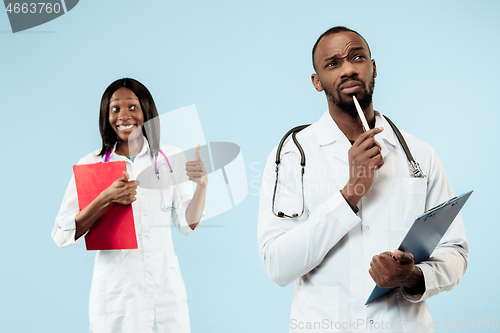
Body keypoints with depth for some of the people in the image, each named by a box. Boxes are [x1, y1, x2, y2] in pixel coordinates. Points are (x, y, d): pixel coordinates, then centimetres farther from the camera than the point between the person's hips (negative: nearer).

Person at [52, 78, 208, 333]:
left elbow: (188, 224, 4)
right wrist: (107, 199, -20)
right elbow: (62, 235, -7)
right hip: (115, 290, -1)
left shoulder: (171, 158, 3)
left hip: (165, 286, 2)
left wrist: (202, 184, -13)